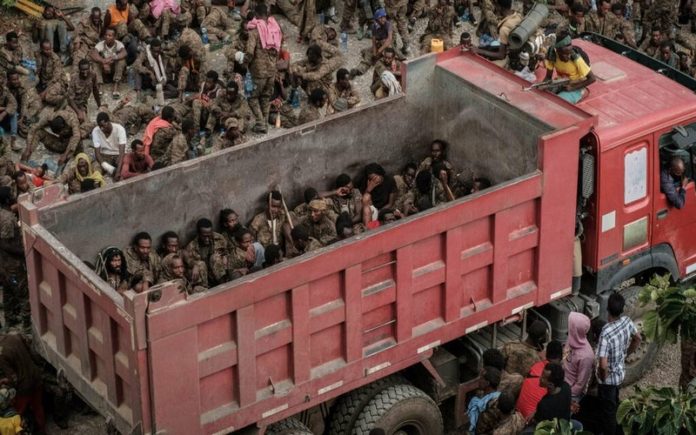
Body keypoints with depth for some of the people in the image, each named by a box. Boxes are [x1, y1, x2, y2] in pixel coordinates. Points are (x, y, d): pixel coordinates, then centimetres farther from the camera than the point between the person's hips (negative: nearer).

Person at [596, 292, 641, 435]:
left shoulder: (606, 333, -37)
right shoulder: (627, 321, -15)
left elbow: (603, 365, -38)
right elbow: (637, 339, 6)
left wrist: (603, 377, -16)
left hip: (609, 378, -8)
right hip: (620, 373, 8)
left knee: (608, 409, 14)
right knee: (613, 403, 31)